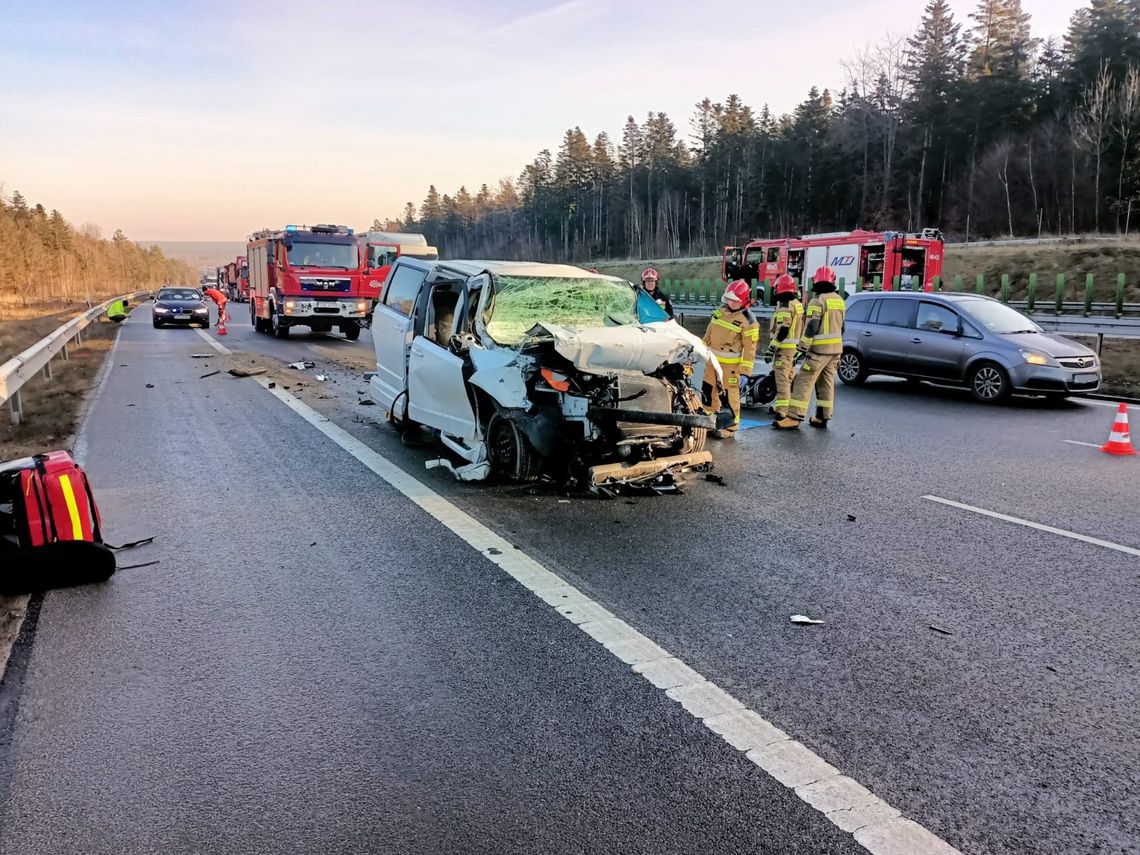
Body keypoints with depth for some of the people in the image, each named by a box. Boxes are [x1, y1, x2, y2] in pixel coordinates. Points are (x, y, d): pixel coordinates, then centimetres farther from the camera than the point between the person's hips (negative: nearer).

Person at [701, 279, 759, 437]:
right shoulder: (721, 311, 7)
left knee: (730, 395, -2)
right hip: (713, 359, 7)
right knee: (708, 389, 16)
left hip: (730, 364, -7)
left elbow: (750, 348, -15)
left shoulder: (748, 321, -14)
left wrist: (745, 372, -18)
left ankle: (731, 426, 10)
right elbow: (709, 333, 17)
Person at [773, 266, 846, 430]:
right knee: (827, 382, 14)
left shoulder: (817, 301, -13)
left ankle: (794, 418, -14)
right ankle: (822, 417, 18)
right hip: (836, 349, 8)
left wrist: (803, 348, -15)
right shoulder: (840, 301, 11)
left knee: (804, 382, -9)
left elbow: (811, 328, -18)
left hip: (819, 349, -8)